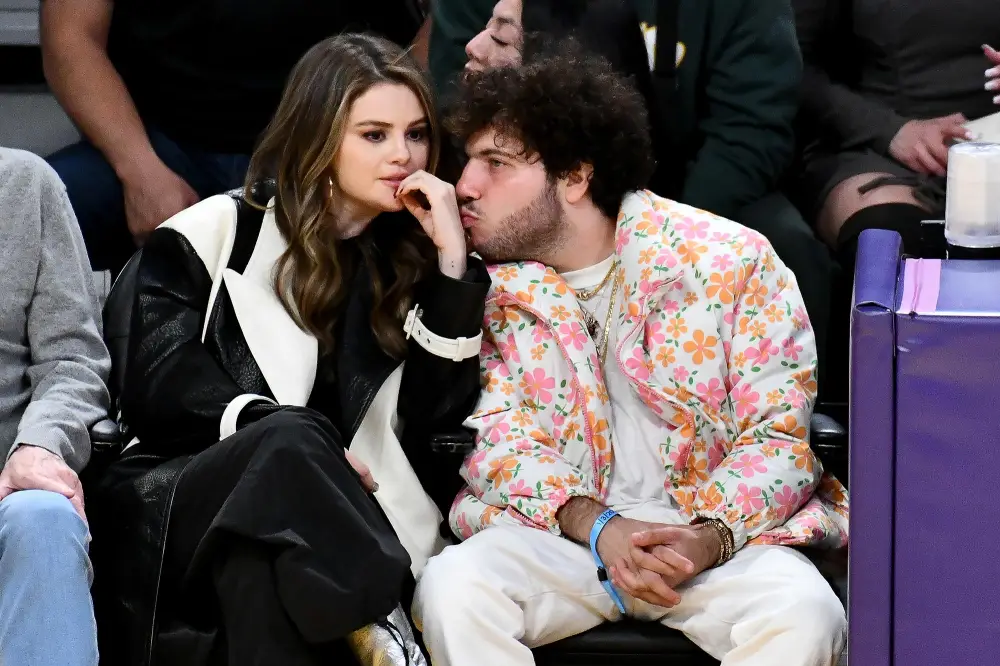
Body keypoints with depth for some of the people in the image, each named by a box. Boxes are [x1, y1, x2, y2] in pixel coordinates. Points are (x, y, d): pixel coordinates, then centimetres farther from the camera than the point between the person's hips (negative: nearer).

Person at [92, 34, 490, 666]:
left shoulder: (419, 259, 19)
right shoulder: (218, 233, 12)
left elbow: (437, 420, 5)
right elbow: (157, 388, -1)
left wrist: (452, 261, -1)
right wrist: (291, 437, -17)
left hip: (331, 530, 1)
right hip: (183, 500, -1)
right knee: (286, 444, -35)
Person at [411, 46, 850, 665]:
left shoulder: (732, 261, -5)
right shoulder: (486, 286, 3)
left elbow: (779, 437, -5)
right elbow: (496, 440, -1)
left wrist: (706, 539, -23)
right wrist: (598, 527, -19)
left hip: (723, 527, -1)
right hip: (558, 528, 2)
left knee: (804, 614, -32)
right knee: (451, 587, -29)